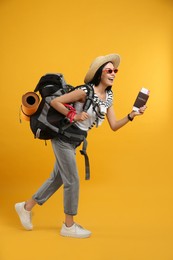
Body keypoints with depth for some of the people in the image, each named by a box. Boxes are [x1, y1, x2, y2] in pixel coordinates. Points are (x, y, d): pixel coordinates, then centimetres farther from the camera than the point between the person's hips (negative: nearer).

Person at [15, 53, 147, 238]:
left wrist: (131, 115, -10)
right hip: (63, 138, -8)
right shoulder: (85, 91, -21)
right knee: (72, 181, -1)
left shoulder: (108, 97, 3)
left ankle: (26, 207, 33)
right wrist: (74, 116, -25)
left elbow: (114, 126, 2)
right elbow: (54, 102, -20)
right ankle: (69, 226, 16)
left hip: (73, 141, 8)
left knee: (58, 178, 16)